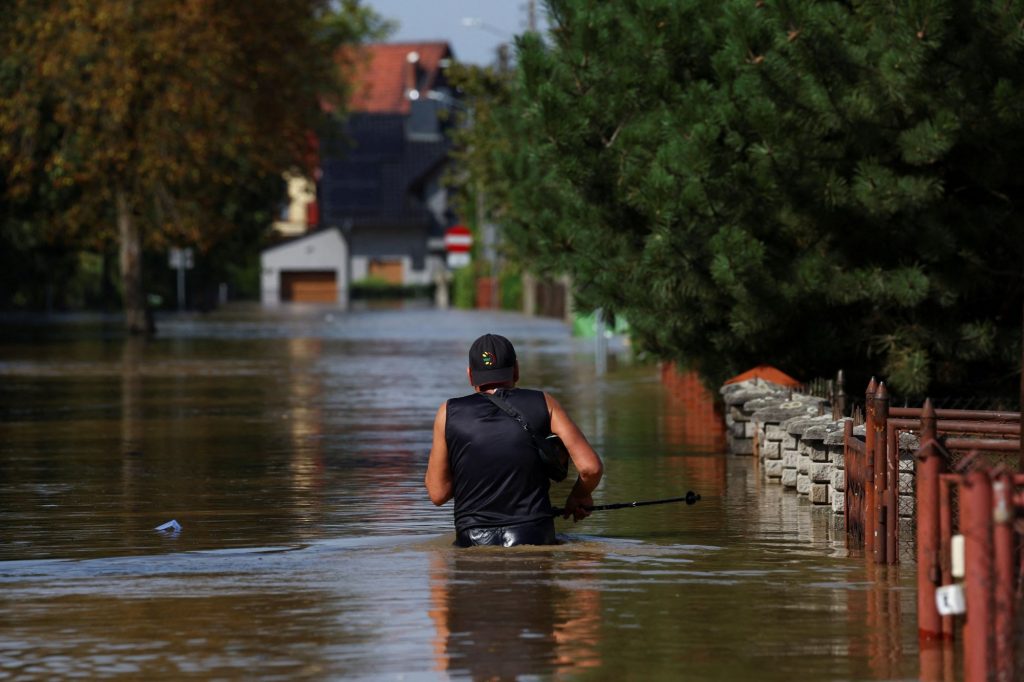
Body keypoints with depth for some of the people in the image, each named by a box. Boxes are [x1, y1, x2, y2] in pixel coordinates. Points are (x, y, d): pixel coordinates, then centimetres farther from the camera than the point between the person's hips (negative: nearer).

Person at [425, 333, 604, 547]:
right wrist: (579, 496, 20)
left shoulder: (449, 413, 4)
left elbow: (438, 494, 7)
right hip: (534, 536, 0)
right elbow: (590, 467, -1)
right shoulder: (543, 404, 5)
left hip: (473, 543, 0)